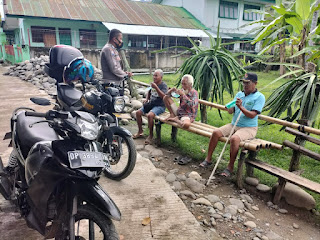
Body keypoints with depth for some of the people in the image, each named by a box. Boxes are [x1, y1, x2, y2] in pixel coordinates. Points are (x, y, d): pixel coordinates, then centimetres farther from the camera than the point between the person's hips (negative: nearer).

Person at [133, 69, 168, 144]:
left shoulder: (163, 85, -10)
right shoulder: (153, 83, 12)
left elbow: (163, 96, -26)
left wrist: (156, 87, -31)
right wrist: (147, 99, 15)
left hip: (160, 106, -8)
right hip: (151, 104, 8)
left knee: (149, 115, -33)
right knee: (138, 112, -7)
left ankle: (151, 135, -16)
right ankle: (140, 131, 9)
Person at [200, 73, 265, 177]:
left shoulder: (259, 97, -6)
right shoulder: (239, 94, 12)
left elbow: (252, 115, -17)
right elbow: (230, 111, 11)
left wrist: (241, 107, -28)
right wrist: (230, 107, -12)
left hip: (249, 128, -6)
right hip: (234, 125, 6)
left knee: (234, 138, -34)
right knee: (216, 132, -14)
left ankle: (230, 167, -20)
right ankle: (208, 159, -4)